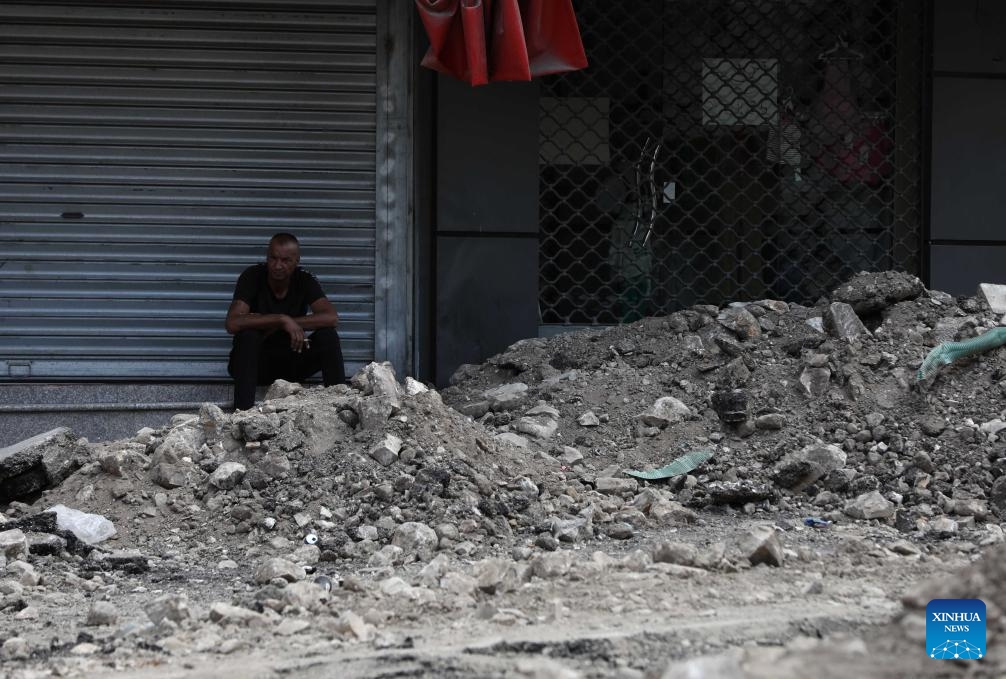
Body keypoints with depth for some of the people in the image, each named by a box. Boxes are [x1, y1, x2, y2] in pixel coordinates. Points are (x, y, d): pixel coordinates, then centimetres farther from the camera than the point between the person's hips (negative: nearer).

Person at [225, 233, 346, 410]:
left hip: (291, 362, 2)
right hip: (254, 364, -2)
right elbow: (232, 323, -28)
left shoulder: (305, 281, -7)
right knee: (248, 335, -33)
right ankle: (242, 412, -40)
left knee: (327, 336, -21)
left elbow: (331, 318, -23)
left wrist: (272, 327, -26)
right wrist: (282, 320, -34)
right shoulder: (252, 277, -14)